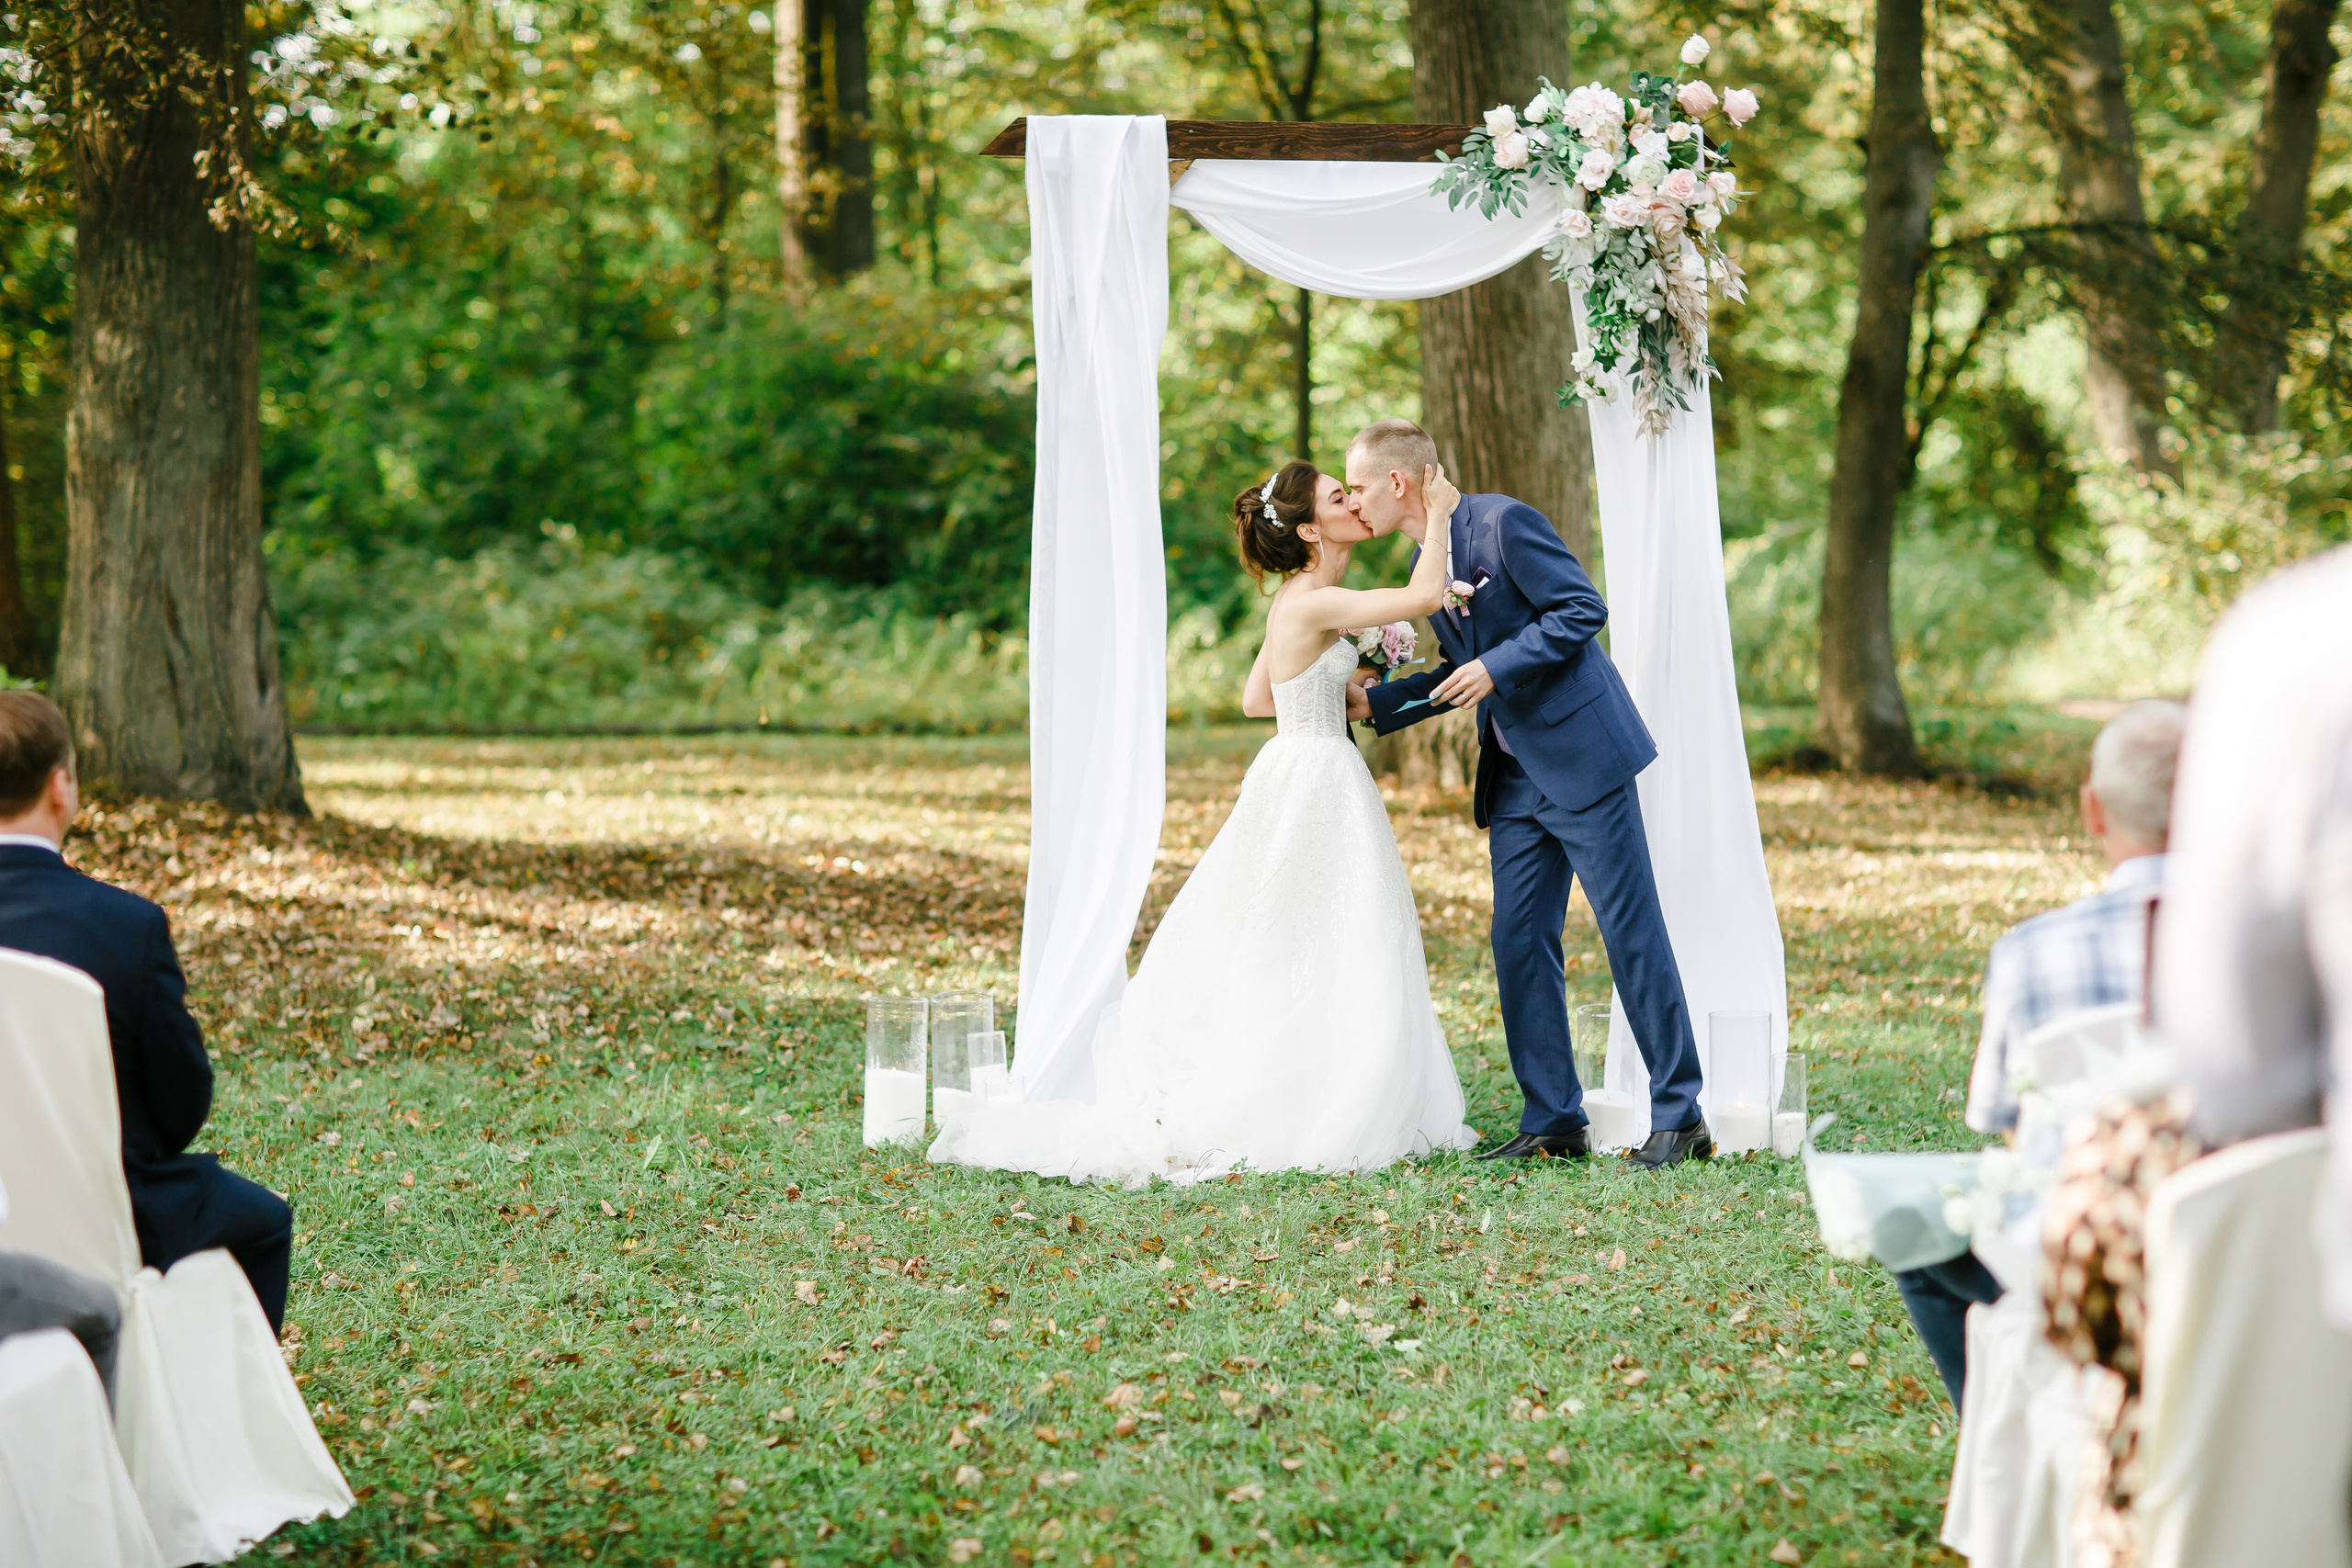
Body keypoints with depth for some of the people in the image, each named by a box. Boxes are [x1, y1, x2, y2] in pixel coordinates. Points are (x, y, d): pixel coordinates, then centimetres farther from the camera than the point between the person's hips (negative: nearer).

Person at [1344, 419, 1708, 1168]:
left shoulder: (1502, 523, -12)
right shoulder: (1425, 560, 13)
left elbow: (1583, 609, -15)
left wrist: (1497, 669, -21)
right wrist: (1375, 703, 13)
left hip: (1581, 755, -9)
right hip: (1515, 776, 9)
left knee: (1631, 931, -5)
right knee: (1518, 941, 5)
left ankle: (1679, 1117, 0)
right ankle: (1553, 1119, 12)